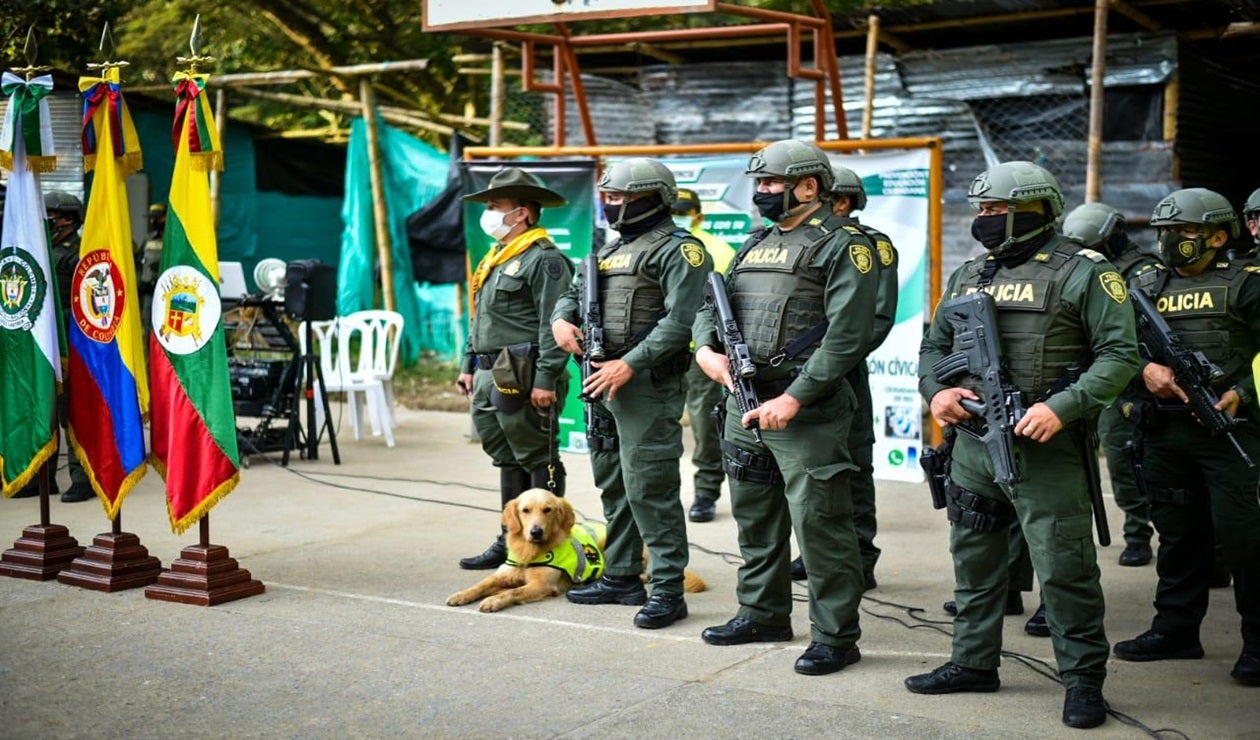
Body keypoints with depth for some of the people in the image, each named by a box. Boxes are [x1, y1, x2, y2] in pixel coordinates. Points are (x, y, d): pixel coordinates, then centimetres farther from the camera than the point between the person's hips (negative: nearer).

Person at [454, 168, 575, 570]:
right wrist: (469, 366, 22)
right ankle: (510, 541, 24)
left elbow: (554, 325, -19)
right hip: (490, 379, 10)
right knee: (508, 461, 15)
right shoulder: (495, 258, 20)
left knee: (537, 462, -3)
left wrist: (546, 379, -24)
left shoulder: (544, 259, -12)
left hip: (523, 381, -10)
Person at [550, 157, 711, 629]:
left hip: (648, 382, -9)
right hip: (602, 379, 9)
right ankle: (621, 578, 26)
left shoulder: (678, 250, -9)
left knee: (649, 487, -9)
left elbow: (680, 321, -19)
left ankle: (667, 590, -3)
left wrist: (629, 365, -24)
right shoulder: (611, 250, 19)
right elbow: (573, 294, 25)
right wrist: (561, 320, 1)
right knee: (612, 484, 15)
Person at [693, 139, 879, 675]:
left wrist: (794, 398, -22)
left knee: (819, 524, -4)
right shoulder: (755, 244, 17)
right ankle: (762, 615, 32)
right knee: (755, 518, 17)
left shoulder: (843, 246, -9)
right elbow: (714, 304, 19)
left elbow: (848, 334, -17)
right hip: (744, 404, 8)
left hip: (805, 410, -8)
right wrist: (706, 347, -3)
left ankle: (835, 635, 6)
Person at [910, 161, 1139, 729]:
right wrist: (936, 390, -1)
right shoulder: (969, 275, 14)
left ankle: (1084, 679, 9)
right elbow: (934, 345, 20)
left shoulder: (1082, 273, -5)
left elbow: (1119, 355, -10)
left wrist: (1063, 407, -22)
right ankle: (973, 662, 29)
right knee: (974, 560, 15)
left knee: (1064, 567, -4)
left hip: (1044, 447, -6)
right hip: (972, 440, 7)